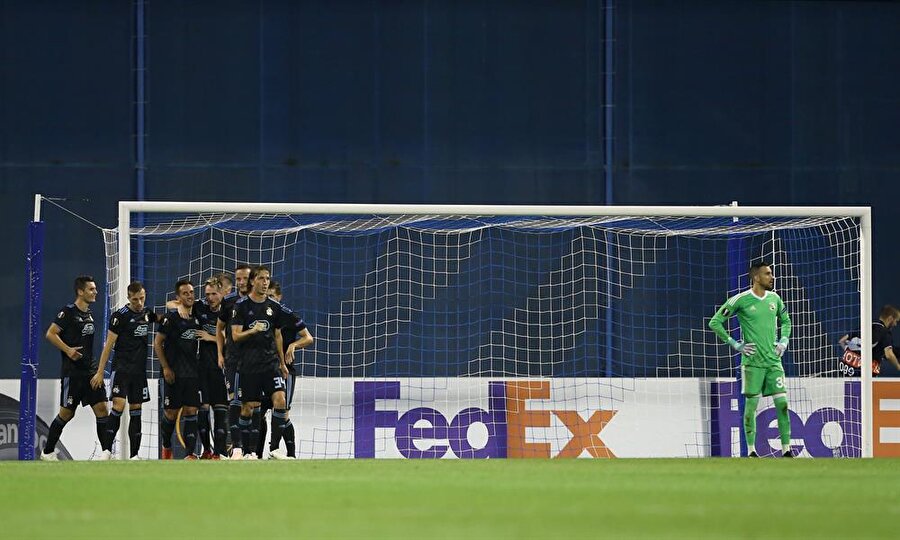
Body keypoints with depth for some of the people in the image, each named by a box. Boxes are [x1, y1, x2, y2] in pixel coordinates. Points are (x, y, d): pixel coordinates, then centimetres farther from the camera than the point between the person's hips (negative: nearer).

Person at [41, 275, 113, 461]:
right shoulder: (68, 312, -9)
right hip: (72, 371, -7)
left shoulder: (89, 313, 14)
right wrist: (68, 350, -23)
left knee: (101, 408, -4)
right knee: (67, 412, -1)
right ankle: (47, 451, 13)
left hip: (89, 370, 7)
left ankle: (107, 451, -5)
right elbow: (50, 334, -13)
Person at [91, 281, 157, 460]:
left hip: (139, 370, 6)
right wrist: (100, 372, -9)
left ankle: (134, 455, 9)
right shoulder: (120, 316, -8)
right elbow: (109, 344, -7)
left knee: (136, 410, 6)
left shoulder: (147, 313, 9)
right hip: (121, 368, -6)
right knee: (118, 405, -18)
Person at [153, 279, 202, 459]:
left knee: (191, 411, -4)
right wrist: (166, 368, -10)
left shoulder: (197, 318, 9)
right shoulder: (170, 318, -6)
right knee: (171, 413, 2)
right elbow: (157, 343, -5)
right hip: (174, 373, -4)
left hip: (192, 374, 4)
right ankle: (166, 447, 25)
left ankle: (190, 454, -8)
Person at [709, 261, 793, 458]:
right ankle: (751, 451, 7)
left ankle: (786, 450, 1)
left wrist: (783, 341, 11)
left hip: (773, 360, 4)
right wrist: (734, 344, -6)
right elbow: (715, 322, -4)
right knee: (751, 405, -1)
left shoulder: (774, 298, 9)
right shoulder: (741, 300, -7)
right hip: (752, 362, -4)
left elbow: (785, 321, 28)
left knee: (782, 403, -3)